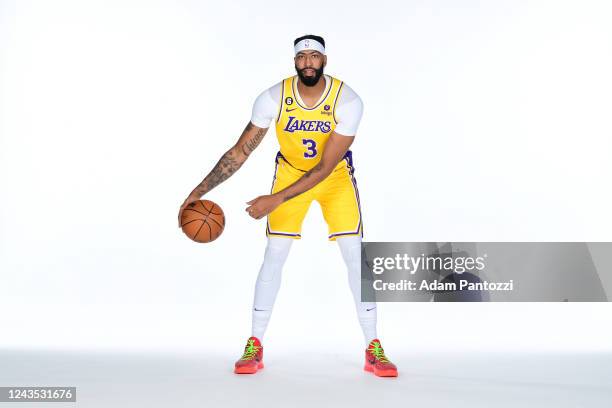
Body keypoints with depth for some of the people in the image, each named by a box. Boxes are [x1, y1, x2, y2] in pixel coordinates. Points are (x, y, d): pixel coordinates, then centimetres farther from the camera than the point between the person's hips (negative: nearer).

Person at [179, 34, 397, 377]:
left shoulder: (348, 101, -25)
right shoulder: (273, 98, -21)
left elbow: (324, 168, -28)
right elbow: (240, 151, -14)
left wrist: (276, 200, -33)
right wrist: (201, 191, -19)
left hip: (335, 173, 0)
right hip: (290, 170, 1)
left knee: (355, 254, -9)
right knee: (274, 254, -7)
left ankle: (374, 349, 5)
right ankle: (254, 346, 8)